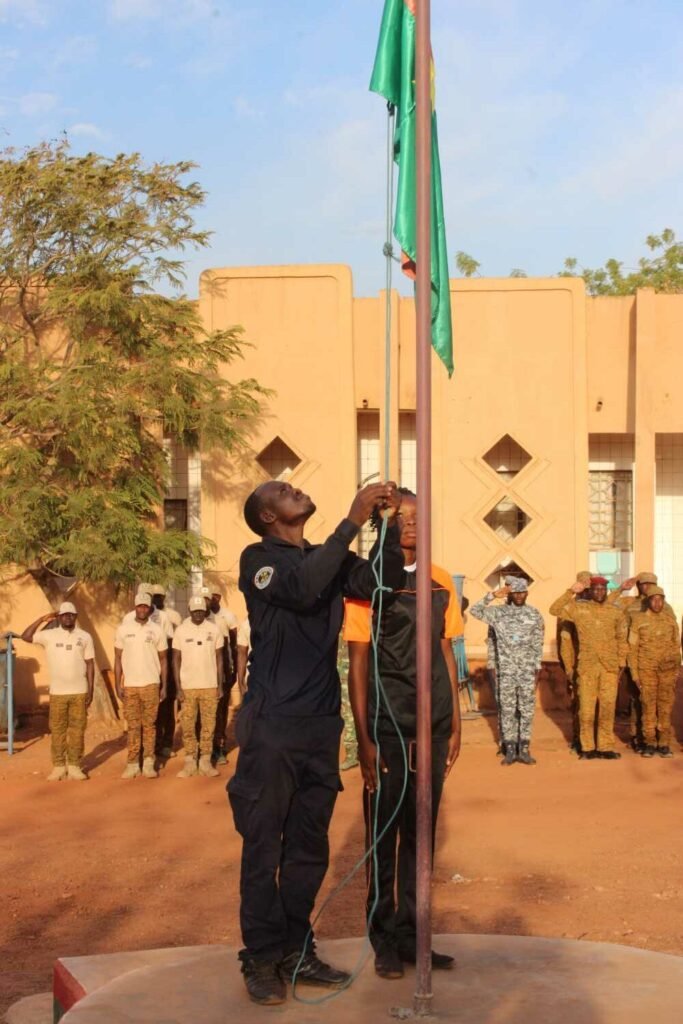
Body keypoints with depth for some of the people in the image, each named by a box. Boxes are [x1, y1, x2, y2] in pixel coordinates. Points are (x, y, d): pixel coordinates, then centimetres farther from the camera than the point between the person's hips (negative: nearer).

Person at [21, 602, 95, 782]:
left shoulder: (85, 637, 3)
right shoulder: (49, 635, 2)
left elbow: (90, 664, 4)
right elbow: (25, 636, -8)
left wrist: (90, 690, -1)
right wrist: (43, 619, -8)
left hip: (79, 692, 0)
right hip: (57, 692, 0)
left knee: (77, 729, 2)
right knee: (57, 729, 2)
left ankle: (74, 766, 9)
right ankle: (58, 766, 9)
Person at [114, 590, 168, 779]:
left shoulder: (157, 630, 2)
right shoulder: (123, 629, 2)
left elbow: (163, 659, 6)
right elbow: (118, 659, 5)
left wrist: (164, 685, 1)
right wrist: (117, 685, -1)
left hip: (151, 684, 0)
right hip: (130, 685, 1)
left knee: (149, 724, 1)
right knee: (133, 726, 3)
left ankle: (148, 763, 5)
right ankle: (132, 764, 7)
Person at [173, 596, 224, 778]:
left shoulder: (214, 629, 1)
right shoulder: (181, 630, -1)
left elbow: (219, 658, 6)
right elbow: (176, 659, 1)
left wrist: (220, 685, 2)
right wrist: (178, 687, -4)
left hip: (210, 686, 0)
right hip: (187, 687, 0)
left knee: (208, 725, 3)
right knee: (187, 726, 2)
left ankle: (205, 761, 11)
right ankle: (189, 762, 11)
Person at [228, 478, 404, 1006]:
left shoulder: (329, 559, 11)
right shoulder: (258, 559, -4)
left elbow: (383, 581, -4)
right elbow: (302, 589, -24)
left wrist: (392, 523, -15)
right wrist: (353, 521, -22)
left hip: (322, 725, 5)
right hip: (273, 725, -5)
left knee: (309, 847, 12)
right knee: (264, 847, 1)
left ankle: (296, 952, 23)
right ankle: (262, 959, 12)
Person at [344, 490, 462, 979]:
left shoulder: (441, 582, 9)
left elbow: (447, 655, 13)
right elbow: (358, 665, -4)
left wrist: (455, 725, 9)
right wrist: (364, 738, -8)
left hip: (433, 726, 4)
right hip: (387, 726, -4)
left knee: (420, 831, 8)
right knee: (384, 833, 3)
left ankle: (410, 934, 18)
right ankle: (385, 940, 13)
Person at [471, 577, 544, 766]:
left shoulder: (534, 614, 5)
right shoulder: (498, 612, 1)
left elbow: (537, 645, 7)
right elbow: (475, 610, -12)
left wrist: (537, 670, 2)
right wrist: (493, 595, -16)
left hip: (527, 670, 1)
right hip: (506, 670, -1)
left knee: (527, 709, 2)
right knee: (507, 709, 2)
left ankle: (524, 749, 9)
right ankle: (510, 750, 8)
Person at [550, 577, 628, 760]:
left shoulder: (616, 612, 8)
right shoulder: (579, 608, 3)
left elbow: (622, 640, 12)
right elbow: (554, 609, -7)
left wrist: (621, 664, 7)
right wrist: (571, 592, -10)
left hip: (610, 667, 1)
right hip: (587, 666, -1)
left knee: (607, 707, 2)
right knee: (586, 708, 0)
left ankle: (605, 746, 11)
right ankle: (588, 748, 10)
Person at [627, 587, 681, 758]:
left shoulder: (671, 622, 8)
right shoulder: (638, 620, 1)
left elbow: (676, 647, 12)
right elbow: (632, 648, 2)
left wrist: (676, 673, 7)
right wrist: (634, 674, -2)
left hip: (668, 670, 2)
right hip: (646, 669, -2)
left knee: (666, 707, 0)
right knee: (648, 707, -2)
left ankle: (664, 744, 6)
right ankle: (649, 743, 6)